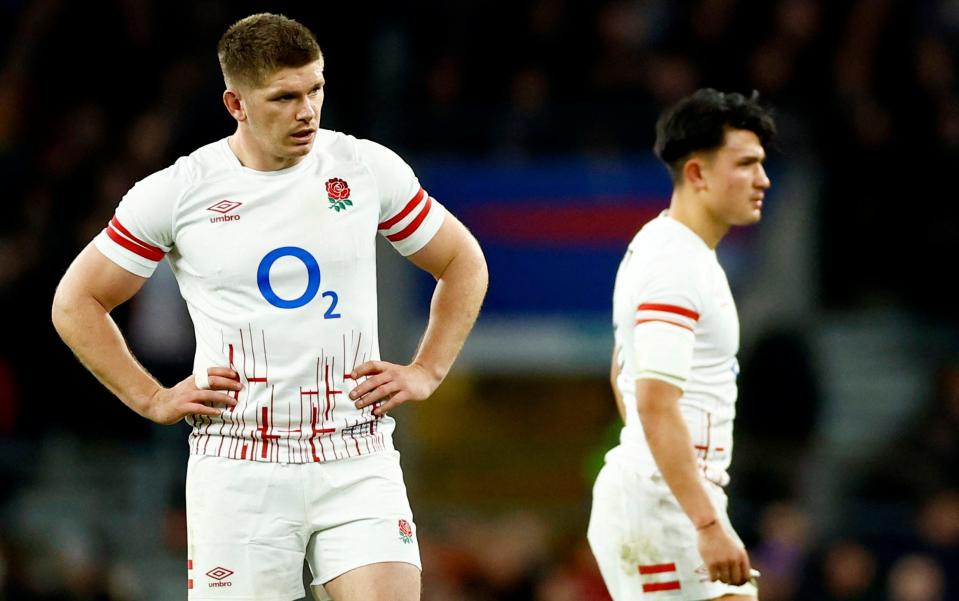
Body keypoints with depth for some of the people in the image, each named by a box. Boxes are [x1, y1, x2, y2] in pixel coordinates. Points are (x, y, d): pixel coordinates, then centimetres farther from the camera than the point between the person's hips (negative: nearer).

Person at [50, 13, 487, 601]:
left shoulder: (370, 168, 3)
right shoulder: (177, 193, -1)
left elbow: (464, 264, 18)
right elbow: (77, 302, 10)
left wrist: (425, 373, 8)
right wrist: (152, 399, 3)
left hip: (357, 464, 1)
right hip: (238, 469, -1)